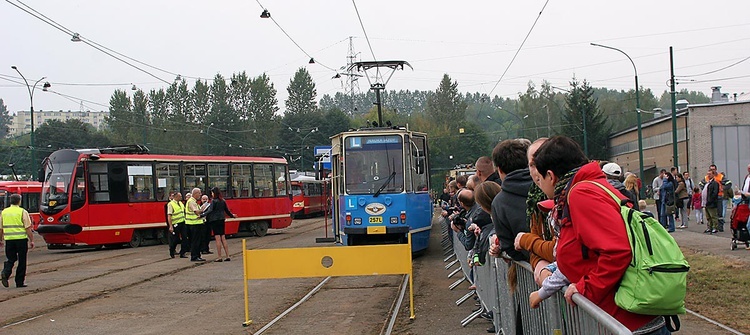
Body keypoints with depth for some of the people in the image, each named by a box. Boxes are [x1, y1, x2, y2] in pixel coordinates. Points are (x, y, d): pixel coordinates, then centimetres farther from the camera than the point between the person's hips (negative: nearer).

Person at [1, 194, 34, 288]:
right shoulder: (23, 212, -4)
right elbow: (28, 228, -8)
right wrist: (31, 240, -3)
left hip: (9, 239, 3)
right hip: (21, 239, -3)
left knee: (11, 259, 14)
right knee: (22, 261, 6)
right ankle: (20, 282, 8)